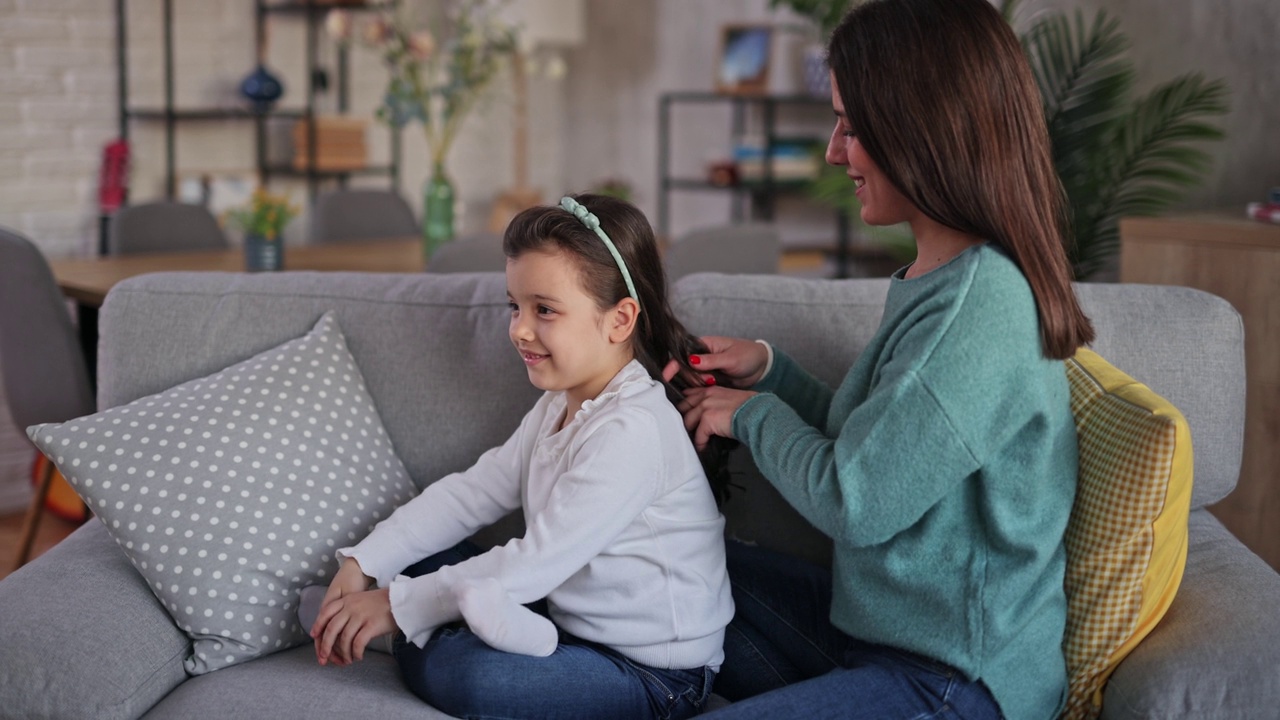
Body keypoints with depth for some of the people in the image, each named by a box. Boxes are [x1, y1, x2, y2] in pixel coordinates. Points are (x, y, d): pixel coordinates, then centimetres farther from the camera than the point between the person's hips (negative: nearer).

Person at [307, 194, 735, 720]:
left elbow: (538, 561, -25)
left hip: (655, 676, -9)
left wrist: (398, 605, -18)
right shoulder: (560, 404, 7)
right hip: (573, 620, 9)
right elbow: (470, 493, 9)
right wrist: (363, 563, -2)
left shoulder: (632, 430, -25)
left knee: (452, 671, -30)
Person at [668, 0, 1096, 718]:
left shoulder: (978, 308, -26)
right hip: (875, 622, 10)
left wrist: (755, 415, -6)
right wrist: (771, 371, 5)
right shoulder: (935, 277, 6)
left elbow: (854, 502, -23)